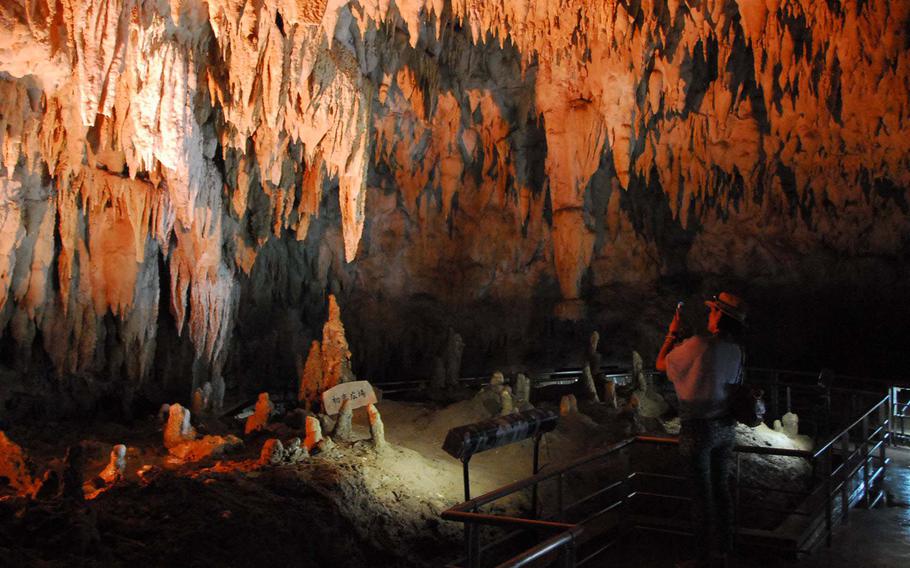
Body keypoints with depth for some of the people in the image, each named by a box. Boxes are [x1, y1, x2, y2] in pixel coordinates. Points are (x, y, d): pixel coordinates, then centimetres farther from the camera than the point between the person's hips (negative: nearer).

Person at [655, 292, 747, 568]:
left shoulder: (699, 344, -19)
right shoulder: (736, 350, 2)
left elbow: (661, 364, -7)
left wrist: (673, 333, 7)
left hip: (698, 428, -7)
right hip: (725, 427, 7)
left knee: (702, 493, 1)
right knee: (721, 489, 15)